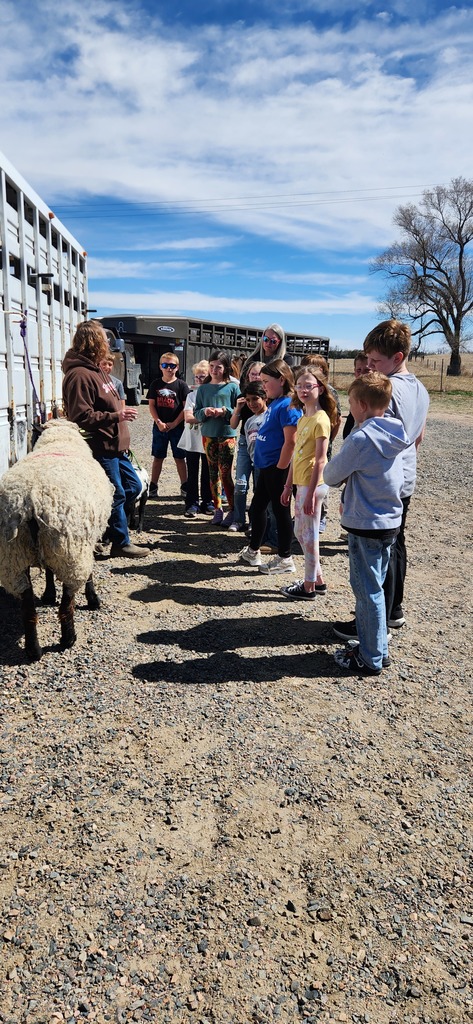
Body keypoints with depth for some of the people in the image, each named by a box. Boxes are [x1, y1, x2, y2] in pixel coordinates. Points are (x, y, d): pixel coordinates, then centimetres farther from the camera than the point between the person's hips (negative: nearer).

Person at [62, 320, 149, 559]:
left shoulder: (95, 370, 15)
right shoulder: (79, 375, -18)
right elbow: (82, 417, -24)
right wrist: (116, 416, -26)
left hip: (115, 446, 10)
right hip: (100, 449, -10)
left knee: (133, 486, 17)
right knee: (116, 495, -1)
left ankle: (105, 526, 28)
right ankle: (121, 543, 13)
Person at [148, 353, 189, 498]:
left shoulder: (181, 385, -2)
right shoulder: (155, 384, 5)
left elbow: (186, 407, -5)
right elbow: (151, 405, 3)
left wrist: (174, 423, -11)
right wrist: (159, 422, -9)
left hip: (177, 427, -2)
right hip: (159, 427, 2)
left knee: (180, 458, 4)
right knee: (158, 457, 9)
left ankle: (185, 486, 13)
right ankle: (153, 487, 15)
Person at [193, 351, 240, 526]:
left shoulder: (232, 387, -1)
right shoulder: (203, 389, 8)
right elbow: (196, 413, 8)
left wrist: (225, 411, -18)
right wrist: (204, 412, -12)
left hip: (227, 434, -4)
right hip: (208, 435, 4)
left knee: (225, 474, -5)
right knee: (213, 473, 9)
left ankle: (232, 510, 7)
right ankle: (217, 508, 18)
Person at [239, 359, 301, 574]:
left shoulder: (287, 405, -17)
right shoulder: (274, 403, 12)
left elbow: (290, 442, -22)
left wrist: (280, 469, -19)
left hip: (277, 468, -10)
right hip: (266, 467, 10)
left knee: (281, 511, 1)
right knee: (257, 508, 18)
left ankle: (285, 559, 13)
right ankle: (252, 550, 33)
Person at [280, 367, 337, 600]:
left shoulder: (320, 419, -14)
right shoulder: (303, 418, 13)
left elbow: (320, 460, -18)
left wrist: (311, 493, -20)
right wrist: (288, 485, 17)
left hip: (313, 483, -9)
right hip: (301, 482, 9)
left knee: (308, 534, 0)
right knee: (300, 531, 16)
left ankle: (309, 587, 12)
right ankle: (318, 579, 28)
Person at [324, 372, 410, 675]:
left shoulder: (361, 438, -20)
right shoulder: (394, 436, 6)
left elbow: (331, 475, -12)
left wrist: (340, 476, 10)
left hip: (366, 525, -8)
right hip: (391, 521, 8)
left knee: (368, 591, 2)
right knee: (374, 587, 19)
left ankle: (371, 659, 14)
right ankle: (377, 648, 30)